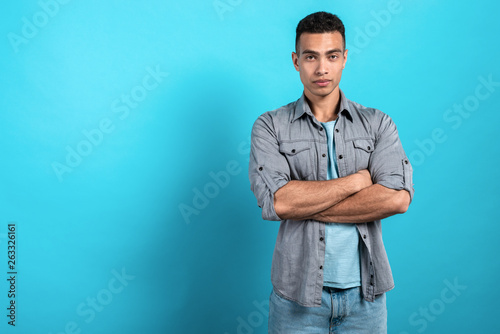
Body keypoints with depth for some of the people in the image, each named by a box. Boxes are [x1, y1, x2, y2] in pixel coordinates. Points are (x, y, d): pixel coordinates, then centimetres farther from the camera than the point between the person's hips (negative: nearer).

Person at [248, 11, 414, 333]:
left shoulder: (378, 124, 2)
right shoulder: (270, 126, -2)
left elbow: (398, 197, -14)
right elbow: (275, 201, -18)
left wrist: (304, 206, -16)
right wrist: (356, 180, -13)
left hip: (364, 293, 2)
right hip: (298, 294, -1)